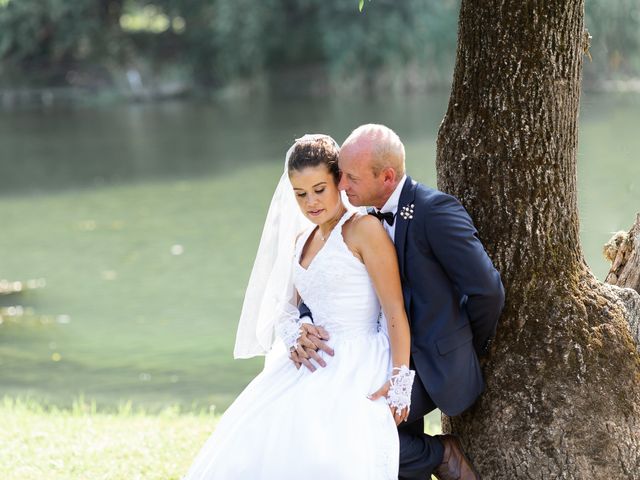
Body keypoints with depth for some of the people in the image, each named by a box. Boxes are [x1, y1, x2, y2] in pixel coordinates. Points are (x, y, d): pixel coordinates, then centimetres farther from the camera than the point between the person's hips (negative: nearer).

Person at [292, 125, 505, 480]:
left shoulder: (436, 210, -17)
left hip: (433, 368, -8)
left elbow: (487, 290, -17)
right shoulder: (364, 218, 6)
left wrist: (471, 348, -2)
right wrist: (304, 328, -14)